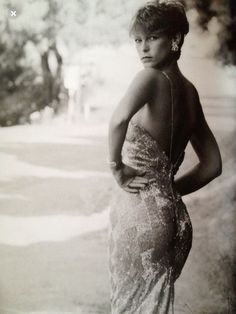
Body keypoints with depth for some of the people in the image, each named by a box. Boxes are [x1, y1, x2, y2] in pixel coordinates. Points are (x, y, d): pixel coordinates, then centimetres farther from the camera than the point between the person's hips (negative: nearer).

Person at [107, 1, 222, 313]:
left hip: (139, 211, -8)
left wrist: (116, 166, -18)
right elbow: (212, 164, 16)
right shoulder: (190, 91, 11)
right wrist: (169, 189, 13)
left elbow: (119, 119, -34)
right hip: (172, 214, 8)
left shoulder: (152, 78, -12)